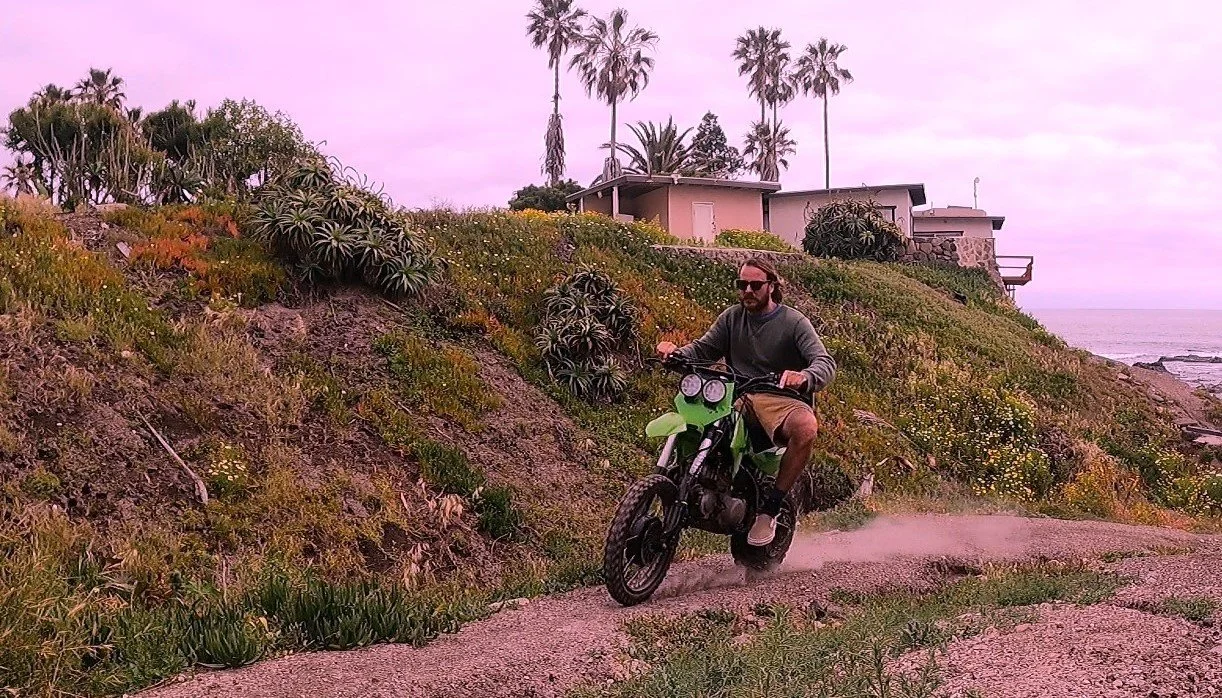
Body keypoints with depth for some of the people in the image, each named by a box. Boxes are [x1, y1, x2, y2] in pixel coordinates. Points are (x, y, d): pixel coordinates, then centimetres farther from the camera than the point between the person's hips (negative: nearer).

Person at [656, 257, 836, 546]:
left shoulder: (794, 322, -1)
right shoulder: (732, 317, 14)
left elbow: (826, 362, -13)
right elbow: (703, 350, 10)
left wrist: (804, 377, -37)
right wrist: (677, 353, -14)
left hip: (782, 399, -4)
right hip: (737, 397, 4)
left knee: (806, 427, -36)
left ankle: (770, 507, -24)